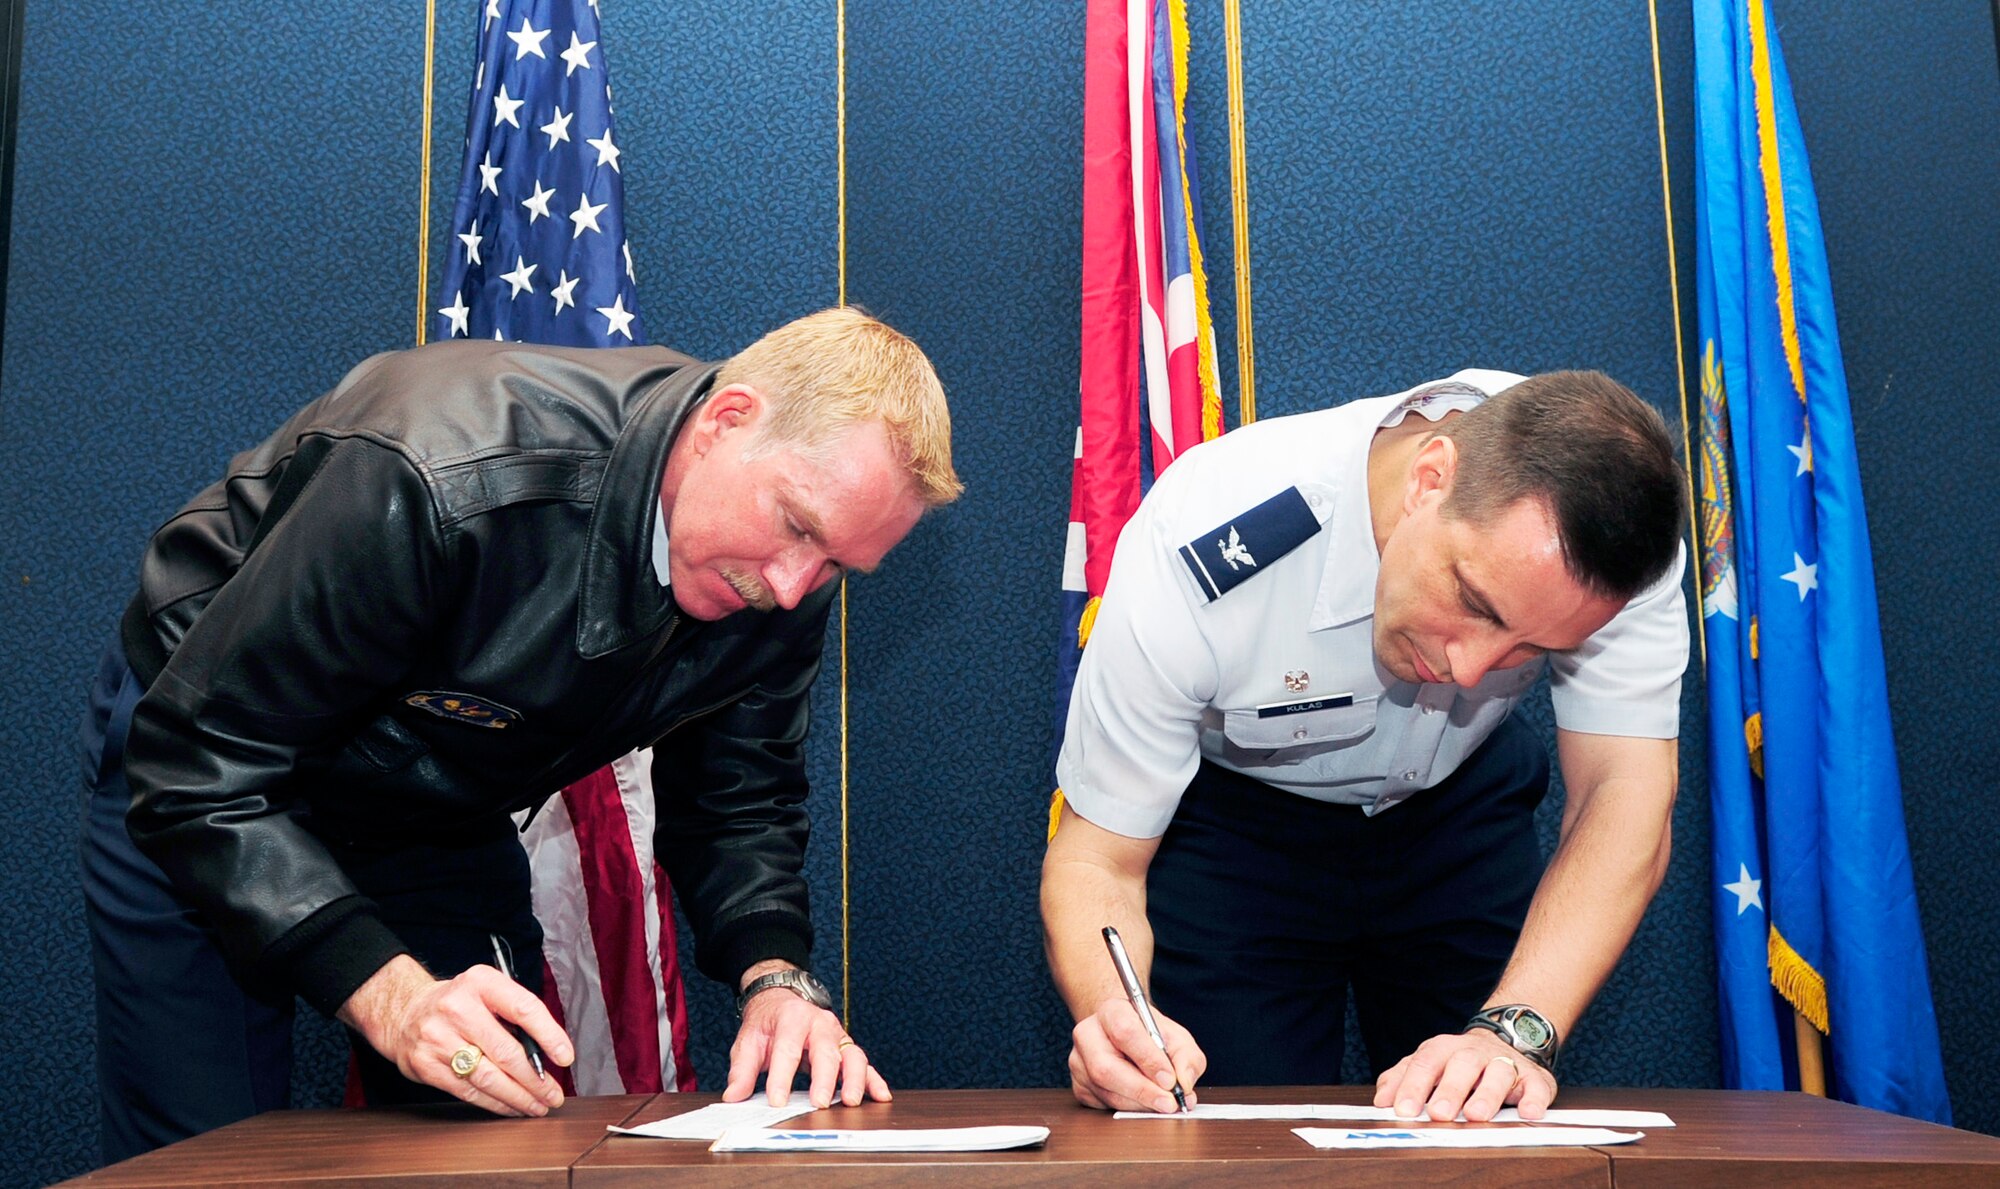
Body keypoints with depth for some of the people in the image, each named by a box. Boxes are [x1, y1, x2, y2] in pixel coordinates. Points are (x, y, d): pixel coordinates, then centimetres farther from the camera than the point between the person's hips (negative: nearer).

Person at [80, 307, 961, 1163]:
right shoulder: (438, 476, -40)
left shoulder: (783, 581, -19)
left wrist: (775, 974, -26)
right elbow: (198, 769, -34)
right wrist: (389, 994, -44)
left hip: (445, 829, 5)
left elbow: (736, 797, -6)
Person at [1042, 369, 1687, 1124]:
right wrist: (1113, 1010, -50)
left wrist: (1514, 1031, -47)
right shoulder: (1196, 555, -37)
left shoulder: (1614, 520, -30)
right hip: (1234, 819, -2)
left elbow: (1627, 792, -32)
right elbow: (1096, 858, -29)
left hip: (1459, 804, 2)